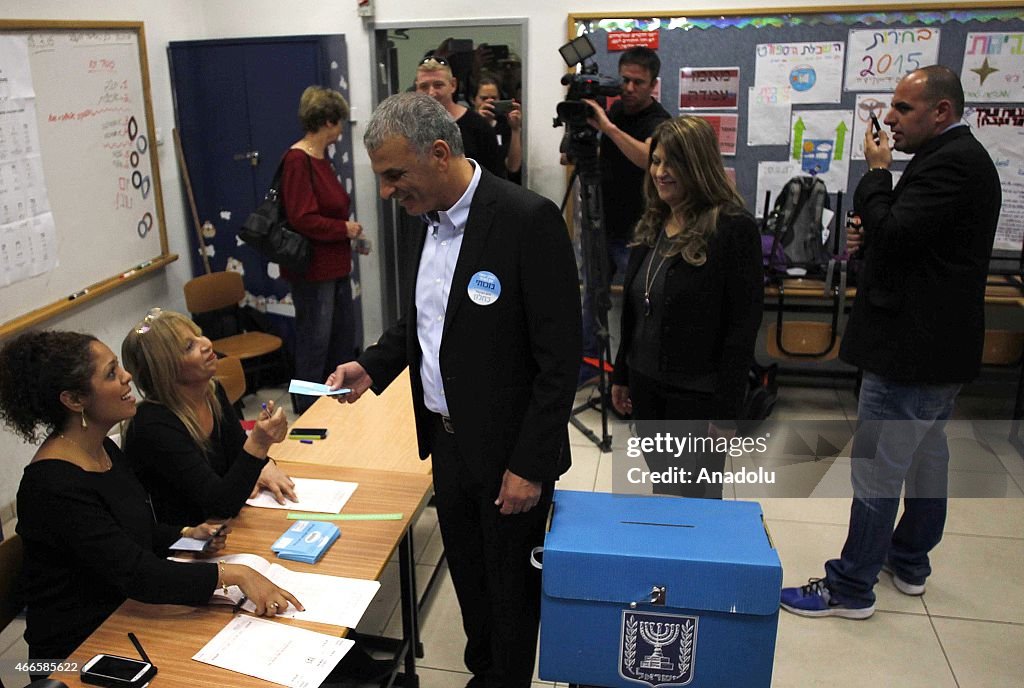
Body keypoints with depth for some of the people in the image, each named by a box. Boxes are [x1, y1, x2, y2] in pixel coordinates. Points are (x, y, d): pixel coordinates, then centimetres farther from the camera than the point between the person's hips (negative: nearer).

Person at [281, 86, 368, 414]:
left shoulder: (321, 158, 11)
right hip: (313, 268, -10)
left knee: (344, 337, 19)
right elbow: (302, 219, -25)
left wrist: (350, 231, 8)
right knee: (315, 343, 2)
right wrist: (344, 229, -14)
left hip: (335, 266, 10)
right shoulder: (297, 160, -19)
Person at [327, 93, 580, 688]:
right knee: (467, 573, 23)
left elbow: (559, 359, -20)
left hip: (508, 449, -7)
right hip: (446, 438, 7)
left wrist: (530, 465, -19)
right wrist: (373, 366, 1)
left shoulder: (529, 220, -22)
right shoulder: (425, 218, 3)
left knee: (511, 583, 13)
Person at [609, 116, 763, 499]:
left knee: (696, 501, 8)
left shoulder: (733, 228, -14)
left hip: (698, 395, -6)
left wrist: (727, 411, -16)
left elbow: (743, 327, -15)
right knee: (661, 493, 17)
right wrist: (621, 375, 15)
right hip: (646, 385, 6)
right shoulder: (652, 225, 7)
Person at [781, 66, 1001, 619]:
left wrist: (877, 171, -13)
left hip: (913, 347, -11)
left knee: (876, 467, -3)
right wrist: (872, 241, 3)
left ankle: (852, 587, 9)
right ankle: (910, 561, 37)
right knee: (926, 453, 20)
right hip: (941, 344, 11)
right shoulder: (959, 156, 14)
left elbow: (892, 233, -26)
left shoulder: (948, 163, -20)